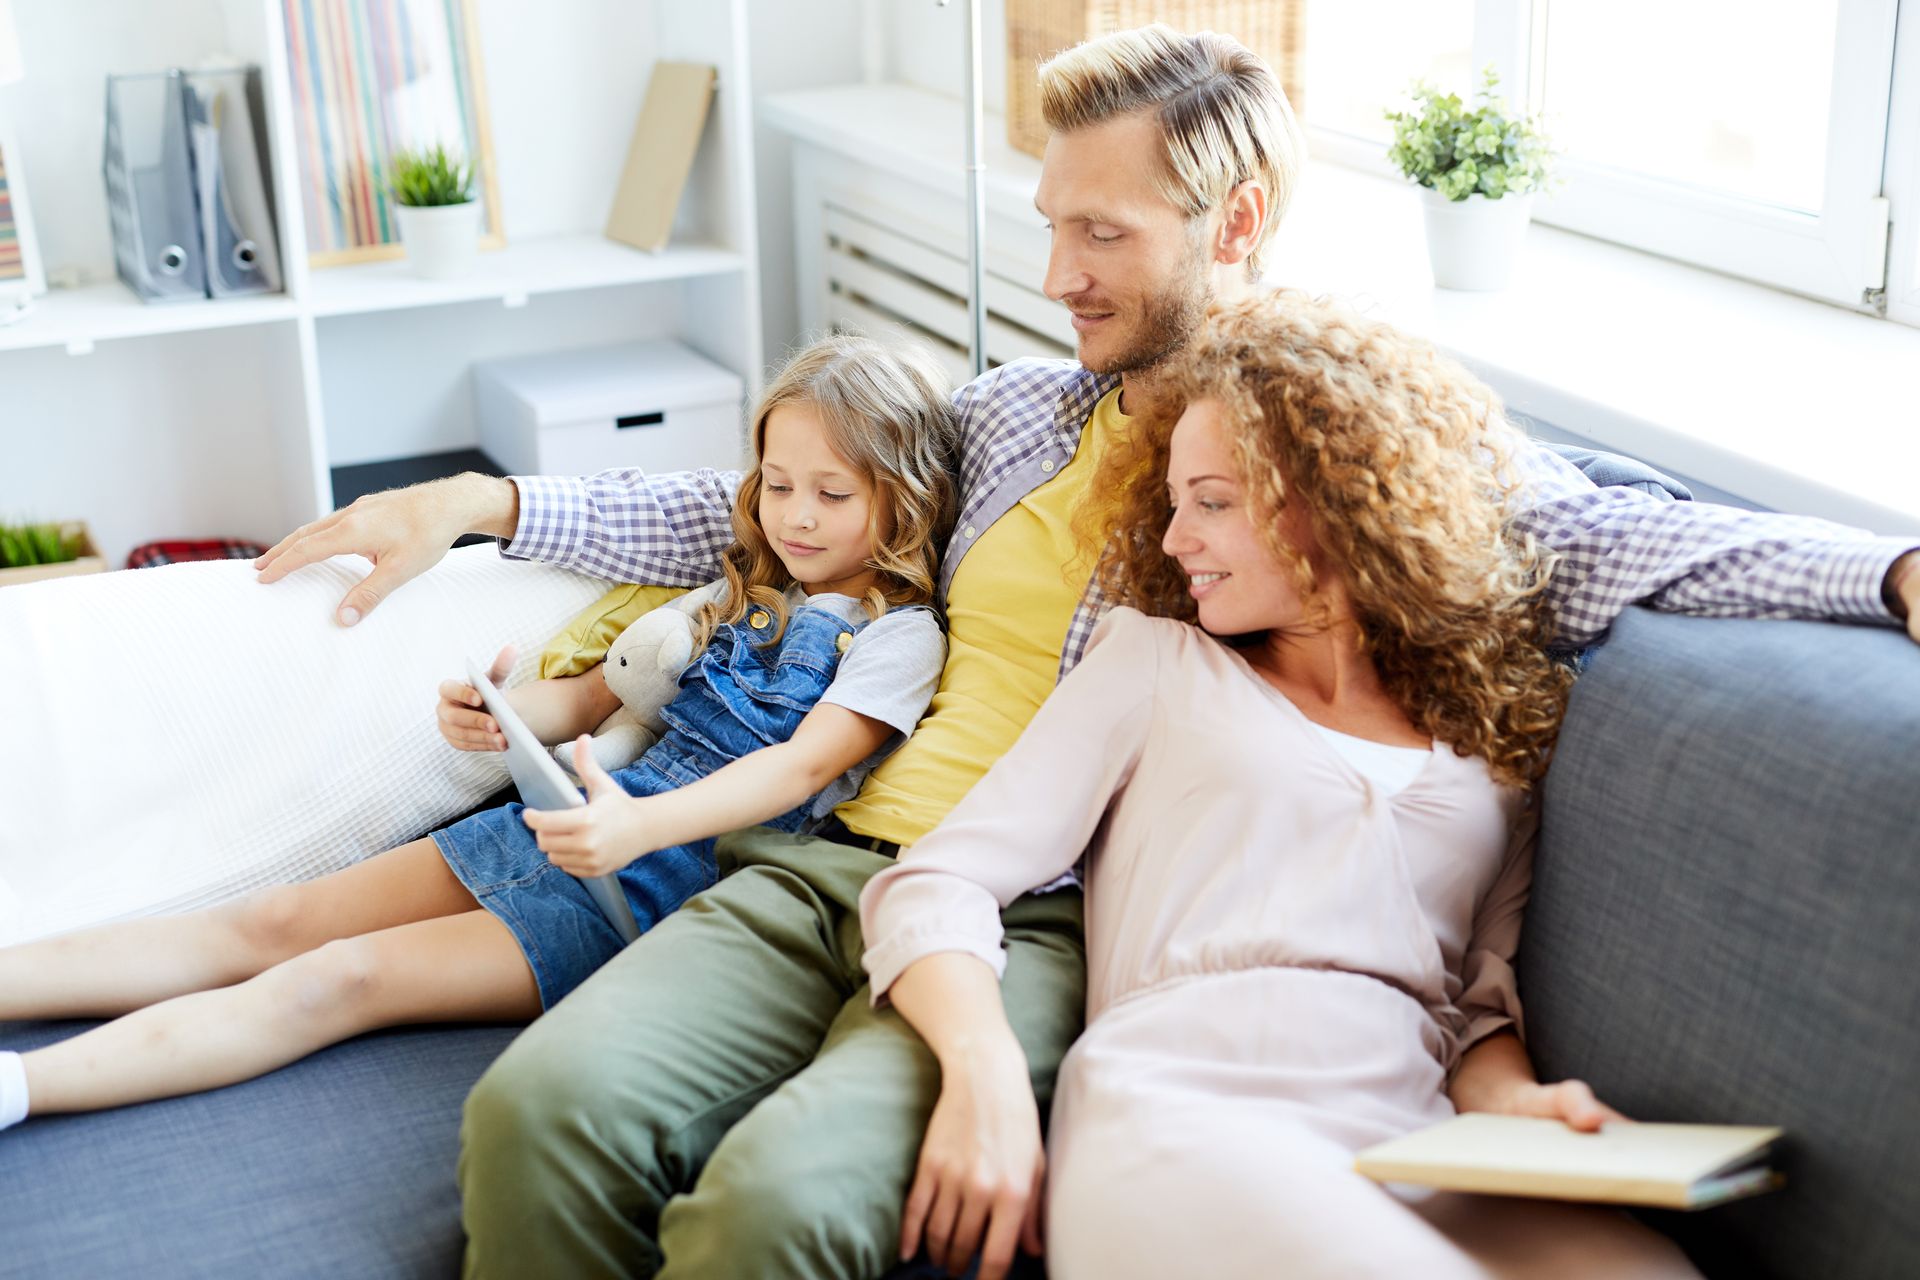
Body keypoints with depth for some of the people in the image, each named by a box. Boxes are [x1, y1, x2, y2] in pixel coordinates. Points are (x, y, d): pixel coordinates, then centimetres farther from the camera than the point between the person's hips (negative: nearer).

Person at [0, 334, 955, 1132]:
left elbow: (804, 763, -17)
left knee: (344, 979, -19)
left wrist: (639, 826, -32)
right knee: (273, 924, -4)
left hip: (665, 879, -7)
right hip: (584, 817, 7)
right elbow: (593, 696, 21)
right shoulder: (742, 598, 19)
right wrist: (499, 718, -2)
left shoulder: (897, 635, -3)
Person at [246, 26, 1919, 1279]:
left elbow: (1581, 537, -10)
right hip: (835, 863, 5)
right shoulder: (1012, 413, 19)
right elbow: (764, 513, 25)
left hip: (1043, 921, -5)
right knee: (541, 1106, -20)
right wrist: (484, 502, 20)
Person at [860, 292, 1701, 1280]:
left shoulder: (1497, 736, 22)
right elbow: (937, 886, 7)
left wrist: (1514, 1100, -5)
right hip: (1174, 1106, -2)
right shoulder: (1157, 660, 17)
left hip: (1414, 1137, 2)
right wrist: (985, 1069, -13)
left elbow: (1481, 1003, 19)